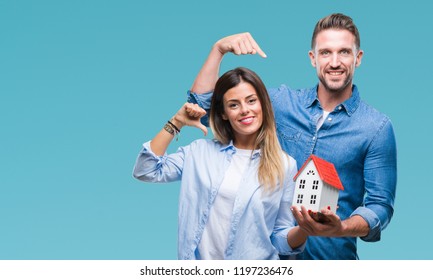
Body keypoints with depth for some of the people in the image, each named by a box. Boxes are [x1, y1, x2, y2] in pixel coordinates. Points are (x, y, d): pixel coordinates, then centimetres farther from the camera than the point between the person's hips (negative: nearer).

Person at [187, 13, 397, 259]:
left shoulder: (378, 128, -6)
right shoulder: (282, 102, 2)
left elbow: (381, 205, -8)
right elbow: (203, 105, 3)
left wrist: (341, 229, -27)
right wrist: (219, 49, -9)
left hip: (330, 258, -2)